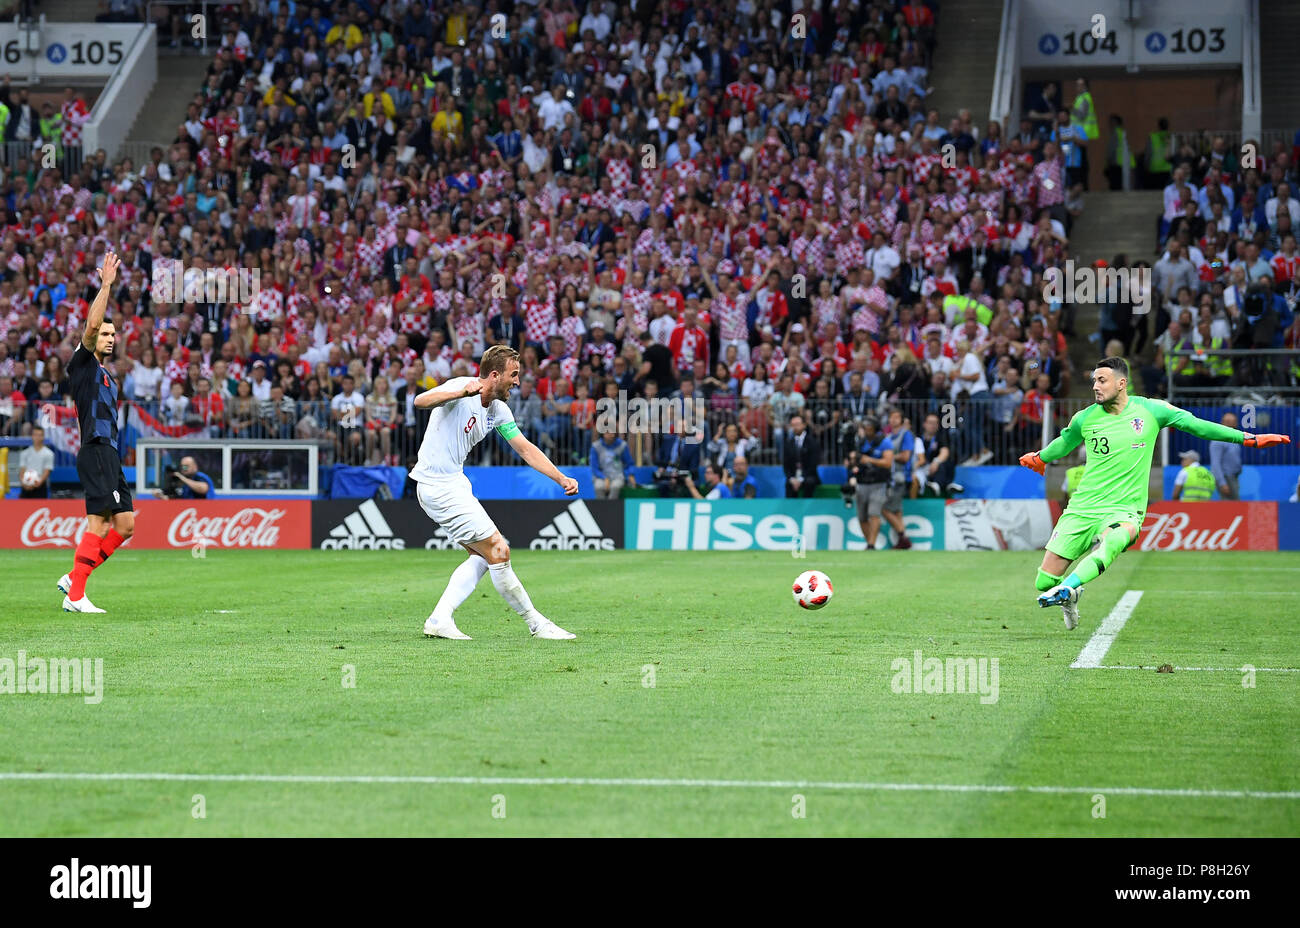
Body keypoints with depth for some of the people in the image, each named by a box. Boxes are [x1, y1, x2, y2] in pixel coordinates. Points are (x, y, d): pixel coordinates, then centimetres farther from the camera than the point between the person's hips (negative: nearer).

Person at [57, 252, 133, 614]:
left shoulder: (107, 375, 23)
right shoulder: (83, 364, -1)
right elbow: (91, 325, -17)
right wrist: (106, 286, -19)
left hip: (109, 455, 9)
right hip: (95, 452, -9)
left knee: (125, 524, 6)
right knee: (99, 523, -13)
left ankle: (73, 578, 10)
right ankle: (75, 595, -12)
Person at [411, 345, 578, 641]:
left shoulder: (498, 410, 9)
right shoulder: (460, 387, -16)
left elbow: (526, 449, 14)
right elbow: (421, 401, -33)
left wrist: (561, 478, 5)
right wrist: (461, 393, -50)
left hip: (455, 484, 10)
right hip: (440, 487, -10)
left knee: (483, 556, 12)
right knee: (498, 552, -6)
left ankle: (440, 619, 6)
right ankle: (536, 623, 4)